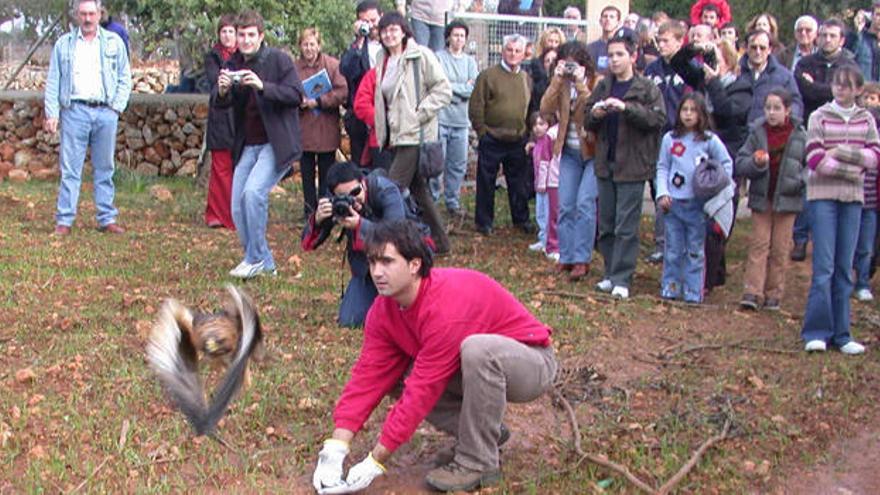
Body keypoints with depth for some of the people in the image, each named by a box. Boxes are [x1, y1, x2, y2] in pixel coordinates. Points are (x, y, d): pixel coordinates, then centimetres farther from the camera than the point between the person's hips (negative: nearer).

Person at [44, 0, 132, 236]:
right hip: (75, 111, -1)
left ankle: (107, 219, 12)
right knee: (70, 169, -2)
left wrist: (117, 106, 0)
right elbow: (53, 82, 7)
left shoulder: (114, 42, 10)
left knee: (104, 169, 7)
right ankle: (64, 221, 1)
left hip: (105, 112, 1)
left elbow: (125, 78, 11)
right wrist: (51, 113, -2)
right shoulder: (63, 44, 8)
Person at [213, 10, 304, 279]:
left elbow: (296, 95, -16)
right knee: (238, 207, 2)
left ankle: (256, 259, -8)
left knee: (253, 192, -23)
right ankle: (264, 263, 16)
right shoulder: (234, 65, 10)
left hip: (277, 144, -6)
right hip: (247, 146, 6)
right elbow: (218, 103, 6)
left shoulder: (279, 59, -6)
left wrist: (262, 86, -28)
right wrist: (222, 91, -18)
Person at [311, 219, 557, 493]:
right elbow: (368, 376, -11)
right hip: (472, 368, 8)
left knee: (477, 348, -39)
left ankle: (478, 463, -22)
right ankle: (485, 430, 6)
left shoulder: (446, 307, -33)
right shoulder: (383, 309, -8)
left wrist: (375, 462, -28)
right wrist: (336, 448, -20)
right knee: (398, 377, -11)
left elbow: (422, 391, -32)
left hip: (532, 364, -7)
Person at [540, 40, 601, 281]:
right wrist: (557, 80, -16)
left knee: (585, 203, -13)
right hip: (569, 152, 5)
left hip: (592, 151, -5)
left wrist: (580, 84, -24)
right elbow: (546, 109, -8)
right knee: (566, 206, 4)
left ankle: (582, 259, -7)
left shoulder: (597, 82, -8)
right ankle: (566, 258, 11)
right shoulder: (561, 83, 7)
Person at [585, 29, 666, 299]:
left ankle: (622, 278, 1)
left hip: (632, 166, -5)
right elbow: (588, 123, 16)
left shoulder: (647, 89, -3)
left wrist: (626, 108, -23)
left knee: (626, 227, -3)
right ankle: (611, 273, 21)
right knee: (606, 224, 10)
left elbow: (658, 118, -15)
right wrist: (595, 115, -7)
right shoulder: (603, 87, 11)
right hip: (605, 164, 5)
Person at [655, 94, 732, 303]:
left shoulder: (709, 140, -2)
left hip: (698, 203, -1)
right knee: (673, 249, 7)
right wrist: (662, 193, -4)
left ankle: (693, 292, 12)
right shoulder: (670, 138, 3)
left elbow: (726, 164, 7)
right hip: (673, 202, 1)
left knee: (695, 250, 6)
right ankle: (669, 288, 16)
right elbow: (662, 167, 7)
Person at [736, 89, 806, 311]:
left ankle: (774, 294, 13)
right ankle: (752, 292, -3)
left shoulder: (799, 135, -2)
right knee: (759, 244, -1)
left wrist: (802, 181, -13)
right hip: (761, 198, 0)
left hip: (787, 199, 0)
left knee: (780, 249, 5)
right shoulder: (757, 132, 0)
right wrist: (756, 163, -21)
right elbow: (740, 164, -2)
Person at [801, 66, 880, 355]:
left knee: (845, 269, 6)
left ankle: (840, 334, 11)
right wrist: (853, 170, -10)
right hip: (823, 196, -3)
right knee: (824, 267, -7)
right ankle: (817, 332, -1)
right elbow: (816, 160, -10)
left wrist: (840, 151, -12)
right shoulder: (819, 117, -1)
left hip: (853, 199, 3)